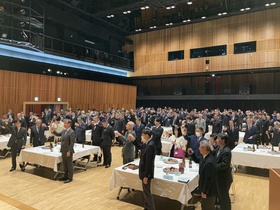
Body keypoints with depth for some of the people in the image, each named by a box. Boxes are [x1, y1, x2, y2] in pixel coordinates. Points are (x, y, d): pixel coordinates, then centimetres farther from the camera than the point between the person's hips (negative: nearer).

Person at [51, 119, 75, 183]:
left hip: (68, 151, -8)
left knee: (69, 165, 4)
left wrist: (69, 151, -22)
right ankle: (65, 176, 30)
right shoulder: (64, 131, 8)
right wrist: (53, 131, 8)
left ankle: (70, 178, 15)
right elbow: (58, 134, 25)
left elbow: (72, 143, -20)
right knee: (64, 164, 17)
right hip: (63, 151, 8)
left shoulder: (72, 132, -17)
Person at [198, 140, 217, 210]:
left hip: (209, 190, -9)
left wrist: (204, 192, -19)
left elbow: (208, 179, -27)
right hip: (205, 187, 9)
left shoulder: (209, 162, -35)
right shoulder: (204, 156, -7)